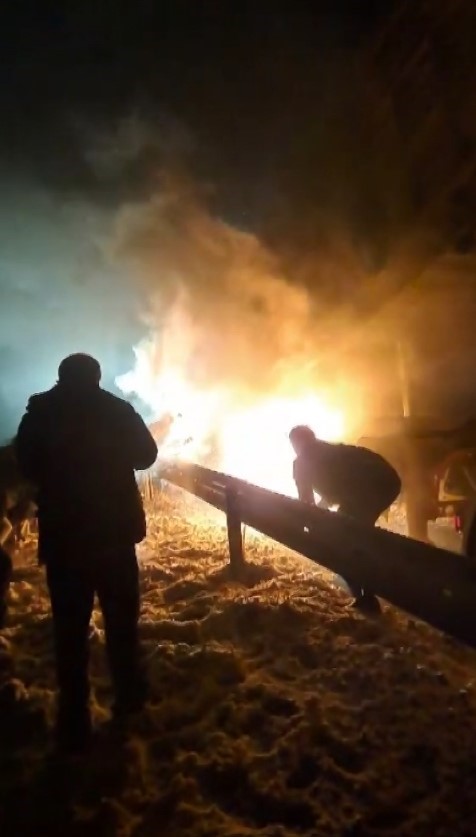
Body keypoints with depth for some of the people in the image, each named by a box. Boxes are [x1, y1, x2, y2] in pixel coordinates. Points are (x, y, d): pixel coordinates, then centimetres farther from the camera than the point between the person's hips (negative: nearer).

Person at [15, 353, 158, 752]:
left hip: (62, 533, 0)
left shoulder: (40, 412, -2)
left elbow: (26, 464, 5)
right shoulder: (117, 409, -2)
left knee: (70, 625, 6)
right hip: (114, 528, 1)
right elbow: (145, 455, 6)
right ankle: (129, 696, 26)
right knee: (121, 615, 16)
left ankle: (74, 720, 8)